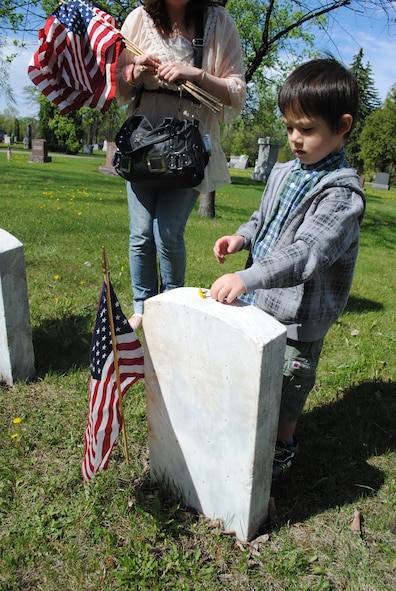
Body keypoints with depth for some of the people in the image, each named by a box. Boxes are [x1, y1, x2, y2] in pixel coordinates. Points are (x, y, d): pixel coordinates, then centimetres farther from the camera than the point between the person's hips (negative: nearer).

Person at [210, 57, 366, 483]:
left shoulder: (341, 193, -21)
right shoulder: (283, 173, 4)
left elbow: (306, 255, -33)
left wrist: (245, 279, -42)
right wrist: (242, 236, -2)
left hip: (298, 314, -7)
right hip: (258, 302, 7)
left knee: (287, 387, 13)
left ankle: (282, 449, 39)